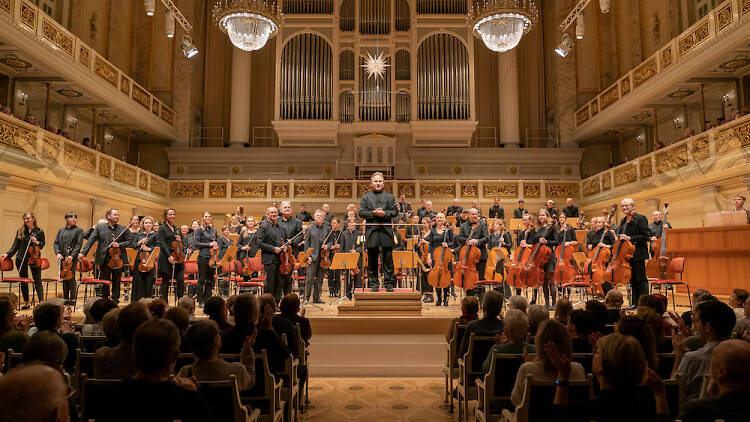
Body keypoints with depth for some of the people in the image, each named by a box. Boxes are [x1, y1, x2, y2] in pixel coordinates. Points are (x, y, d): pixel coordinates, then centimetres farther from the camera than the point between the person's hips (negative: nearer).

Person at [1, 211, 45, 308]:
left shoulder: (39, 231, 2)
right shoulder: (20, 231, 7)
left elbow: (42, 244, 7)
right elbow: (15, 246, 8)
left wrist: (37, 242, -12)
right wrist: (7, 254, -4)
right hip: (21, 259, 3)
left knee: (37, 281, -4)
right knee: (23, 281, 9)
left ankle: (41, 302, -6)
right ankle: (26, 303, 19)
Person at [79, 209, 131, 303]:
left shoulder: (124, 229, 5)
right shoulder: (99, 227, 3)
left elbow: (129, 242, 6)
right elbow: (91, 241, -2)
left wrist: (119, 244, -13)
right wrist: (83, 252, -12)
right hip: (104, 259, -1)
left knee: (116, 282, 8)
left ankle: (115, 301, 18)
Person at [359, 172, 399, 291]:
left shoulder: (390, 197, 13)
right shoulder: (366, 197, 11)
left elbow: (395, 211, 6)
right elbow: (361, 213, 3)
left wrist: (385, 213, -11)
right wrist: (373, 213, -12)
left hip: (386, 229, 0)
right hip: (371, 230, 0)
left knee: (388, 259, 1)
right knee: (372, 259, 4)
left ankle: (389, 284, 7)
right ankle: (373, 283, 12)